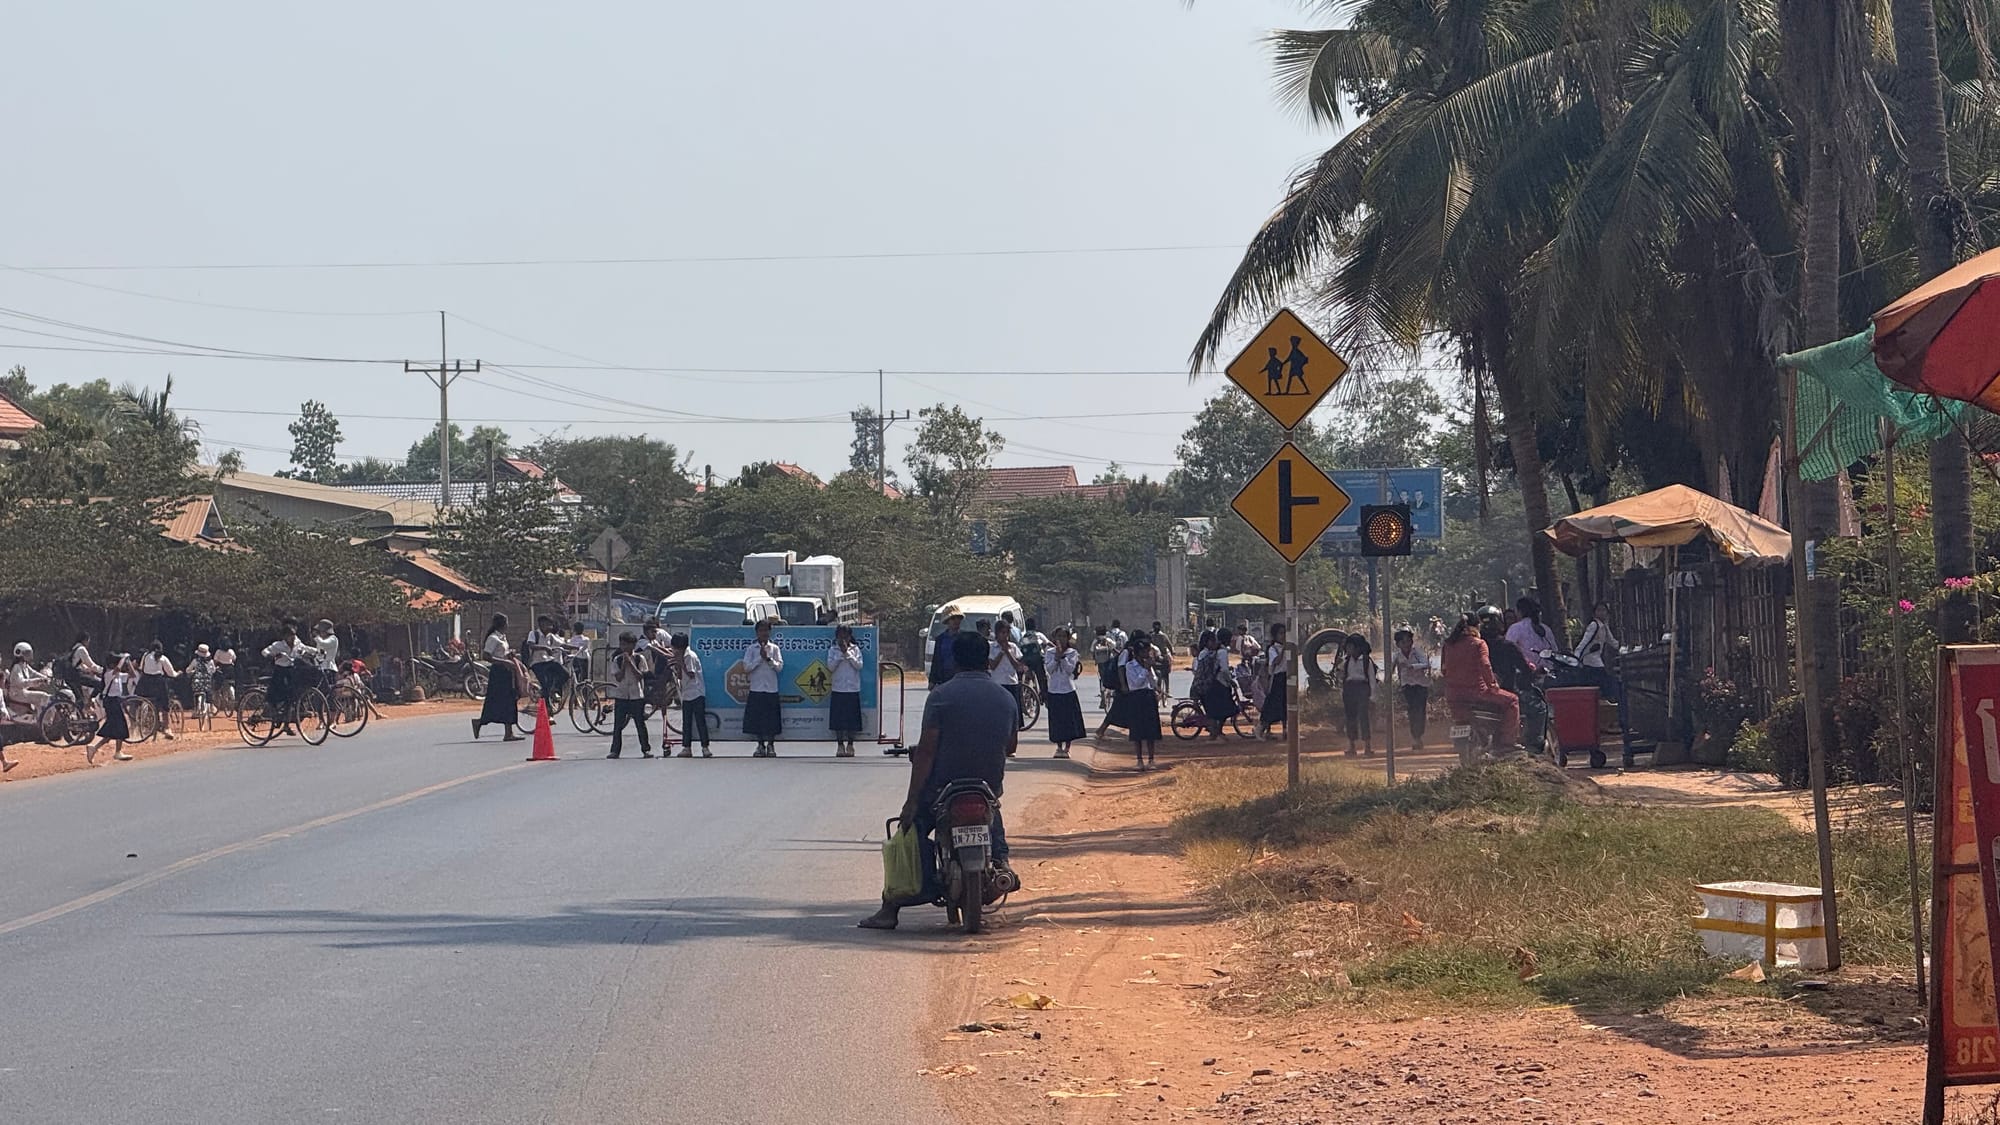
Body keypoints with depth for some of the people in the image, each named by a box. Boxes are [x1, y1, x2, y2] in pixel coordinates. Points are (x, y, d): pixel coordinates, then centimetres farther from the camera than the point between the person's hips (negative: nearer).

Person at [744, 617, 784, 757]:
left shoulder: (774, 648, 6)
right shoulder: (751, 648, 4)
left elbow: (780, 667, -1)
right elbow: (746, 667, -5)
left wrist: (768, 659, -13)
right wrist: (760, 658, -11)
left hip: (771, 689, 0)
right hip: (756, 688, 0)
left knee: (772, 719, -1)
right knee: (757, 718, 0)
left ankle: (771, 745, 8)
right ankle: (760, 745, 11)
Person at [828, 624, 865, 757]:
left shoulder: (855, 649, 5)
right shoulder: (833, 650, 5)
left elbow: (859, 665, -6)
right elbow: (830, 666, -5)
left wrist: (847, 653, -11)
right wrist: (840, 654, -11)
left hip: (853, 689, 0)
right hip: (838, 689, 0)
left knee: (852, 719, 0)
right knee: (838, 718, 0)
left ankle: (850, 745, 8)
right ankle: (840, 745, 7)